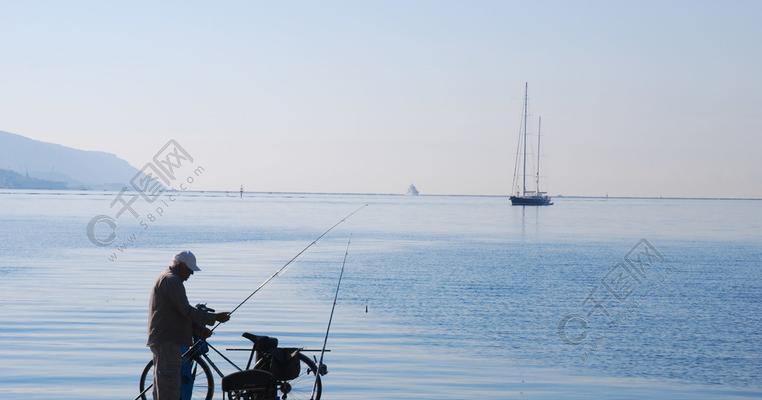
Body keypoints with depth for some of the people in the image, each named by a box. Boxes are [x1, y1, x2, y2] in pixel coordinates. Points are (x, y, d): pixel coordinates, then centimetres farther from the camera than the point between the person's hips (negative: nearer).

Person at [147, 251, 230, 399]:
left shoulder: (165, 279, 21)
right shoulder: (172, 281, -14)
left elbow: (180, 313, 21)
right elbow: (186, 310, -21)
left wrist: (199, 330, 10)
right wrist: (214, 317, -15)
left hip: (161, 341, 11)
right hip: (167, 341, -11)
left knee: (161, 388, 16)